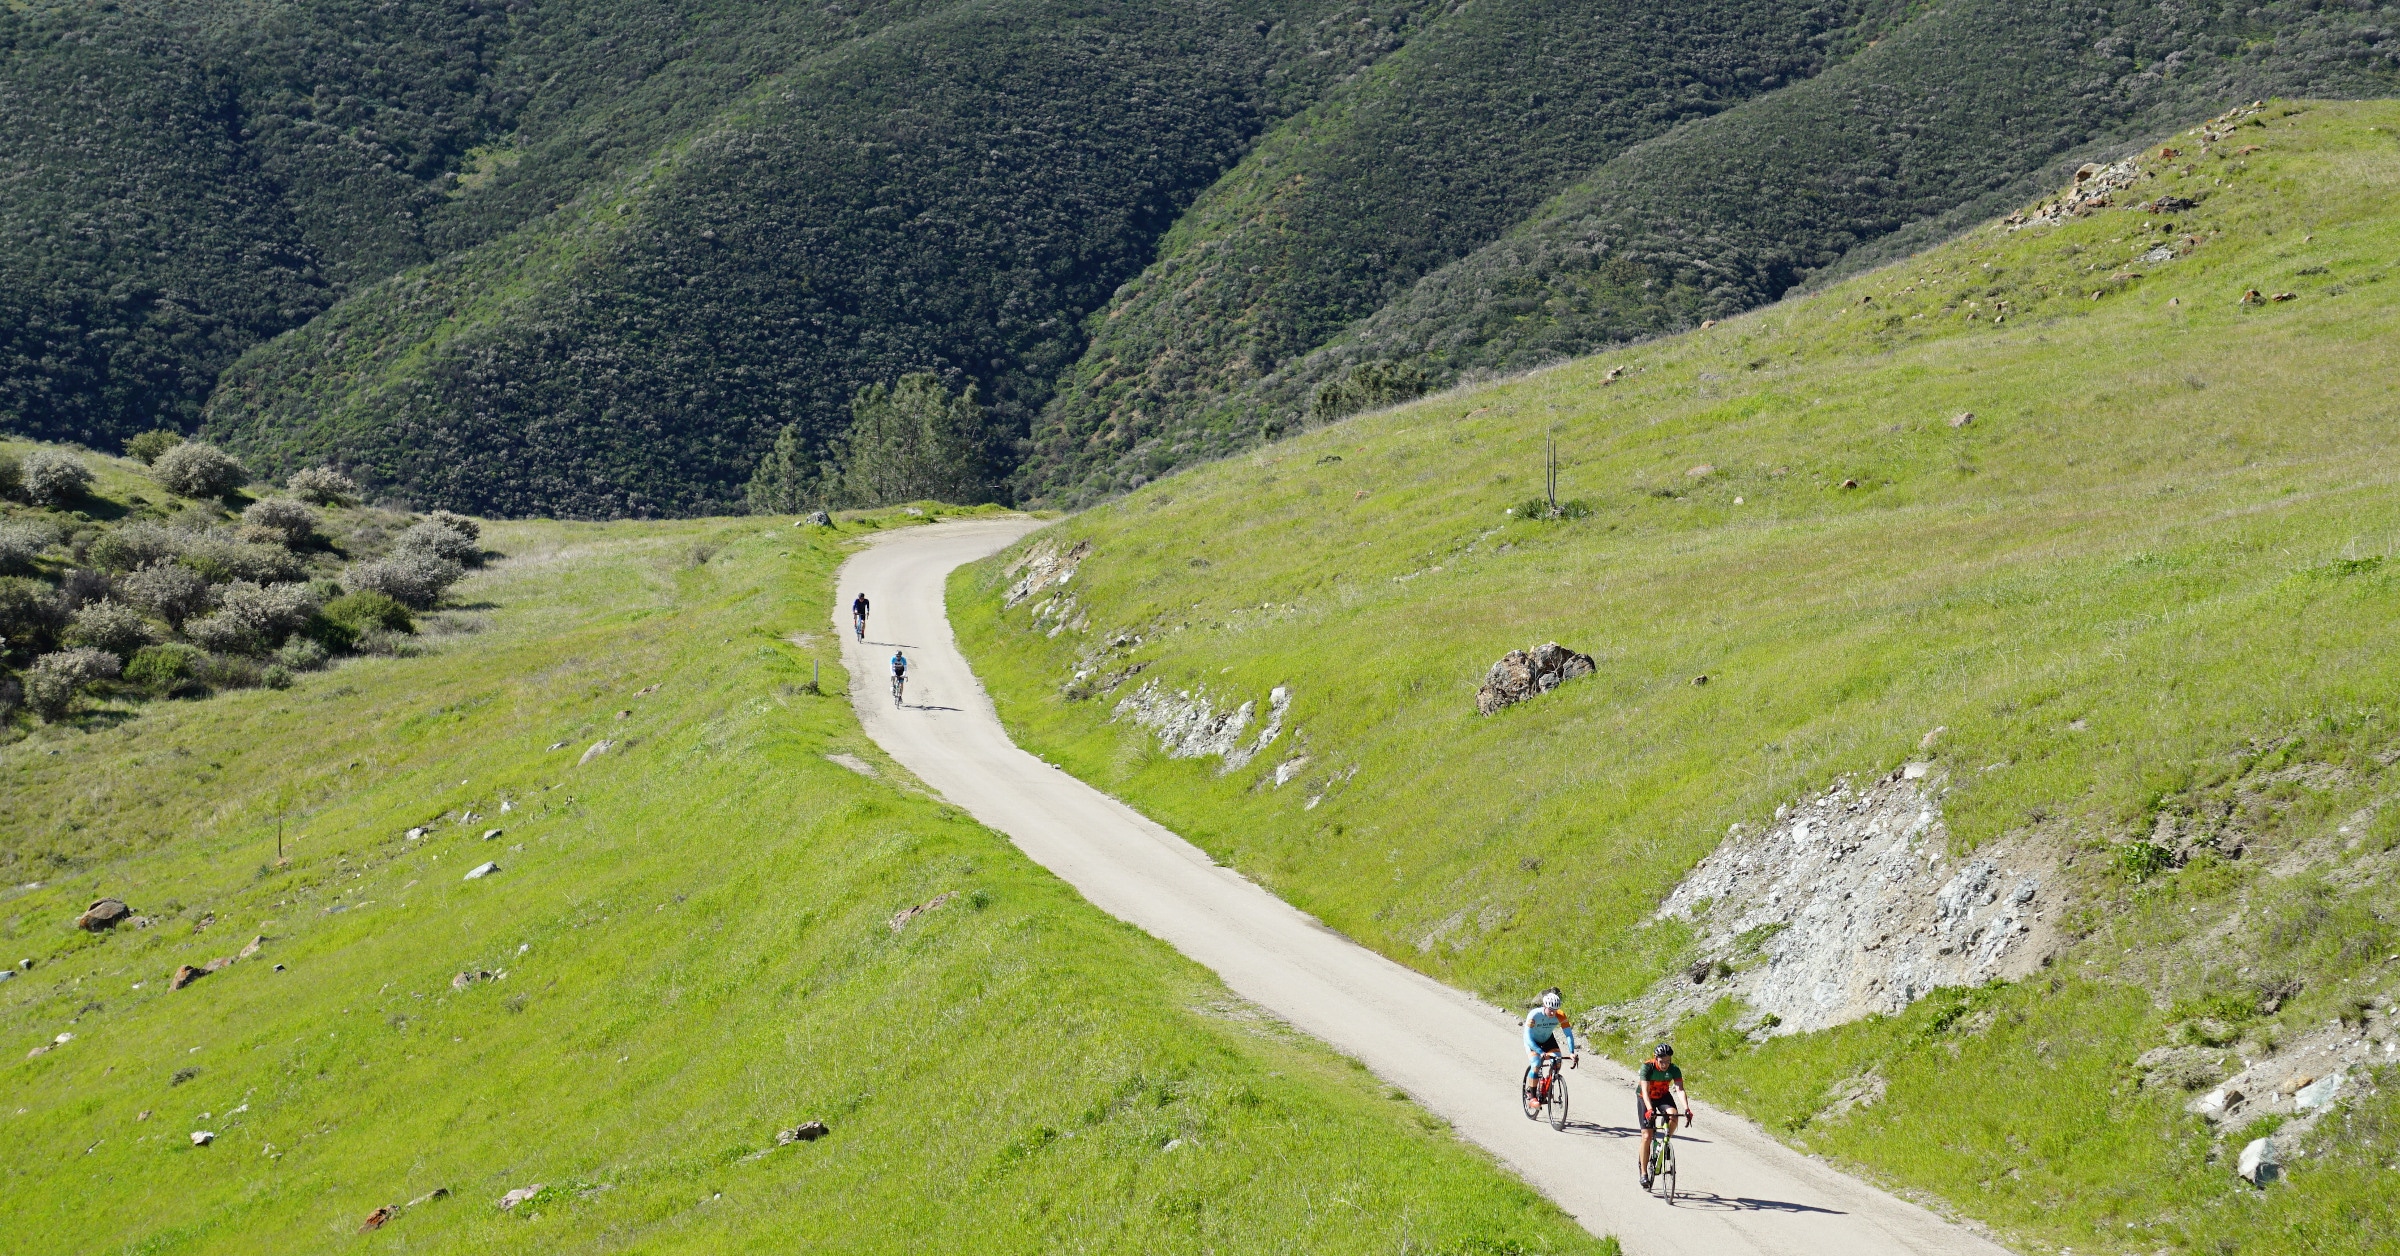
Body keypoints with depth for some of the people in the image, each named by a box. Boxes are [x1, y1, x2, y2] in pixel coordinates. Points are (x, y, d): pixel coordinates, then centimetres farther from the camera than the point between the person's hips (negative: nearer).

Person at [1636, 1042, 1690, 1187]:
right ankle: (1644, 1173, -2)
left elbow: (1680, 1089, -33)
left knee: (1673, 1116, -31)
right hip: (1645, 1098, -2)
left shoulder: (1674, 1070, -23)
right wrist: (1649, 1109, -53)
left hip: (1663, 1096, 2)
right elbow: (1645, 1090, -36)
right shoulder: (1647, 1067, -29)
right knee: (1646, 1136, -11)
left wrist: (1686, 1109, -49)